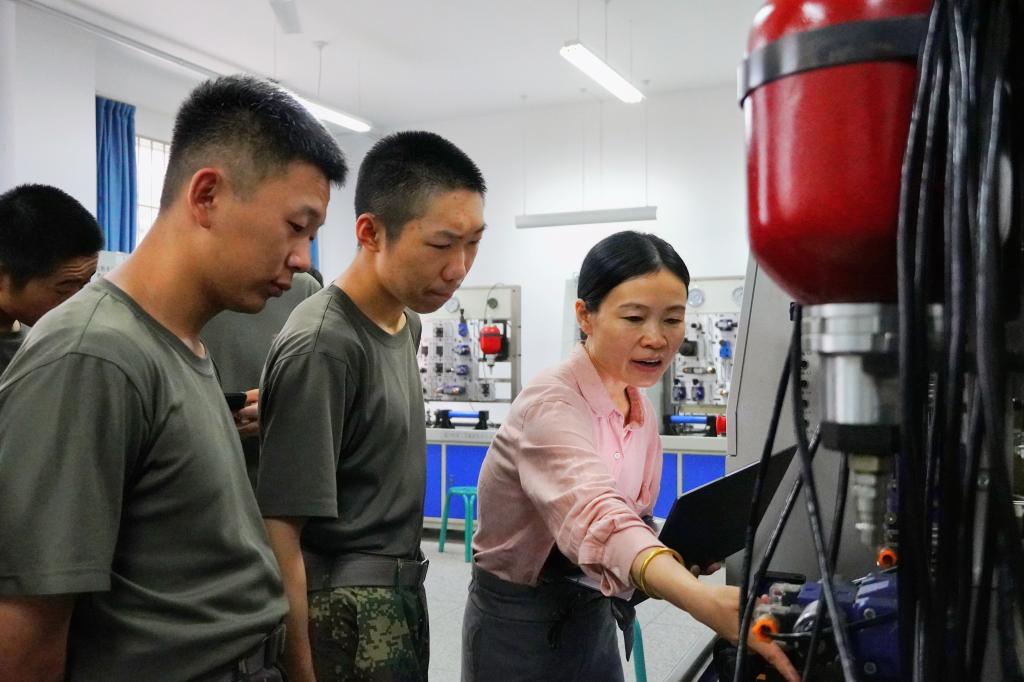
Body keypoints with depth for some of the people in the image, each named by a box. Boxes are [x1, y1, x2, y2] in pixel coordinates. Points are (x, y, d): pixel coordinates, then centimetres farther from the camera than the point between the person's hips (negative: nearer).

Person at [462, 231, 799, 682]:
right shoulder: (550, 404, -24)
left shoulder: (643, 413, 1)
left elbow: (631, 518, 9)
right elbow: (596, 517, -41)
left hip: (595, 614, 7)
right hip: (519, 619, -7)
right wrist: (704, 600, -55)